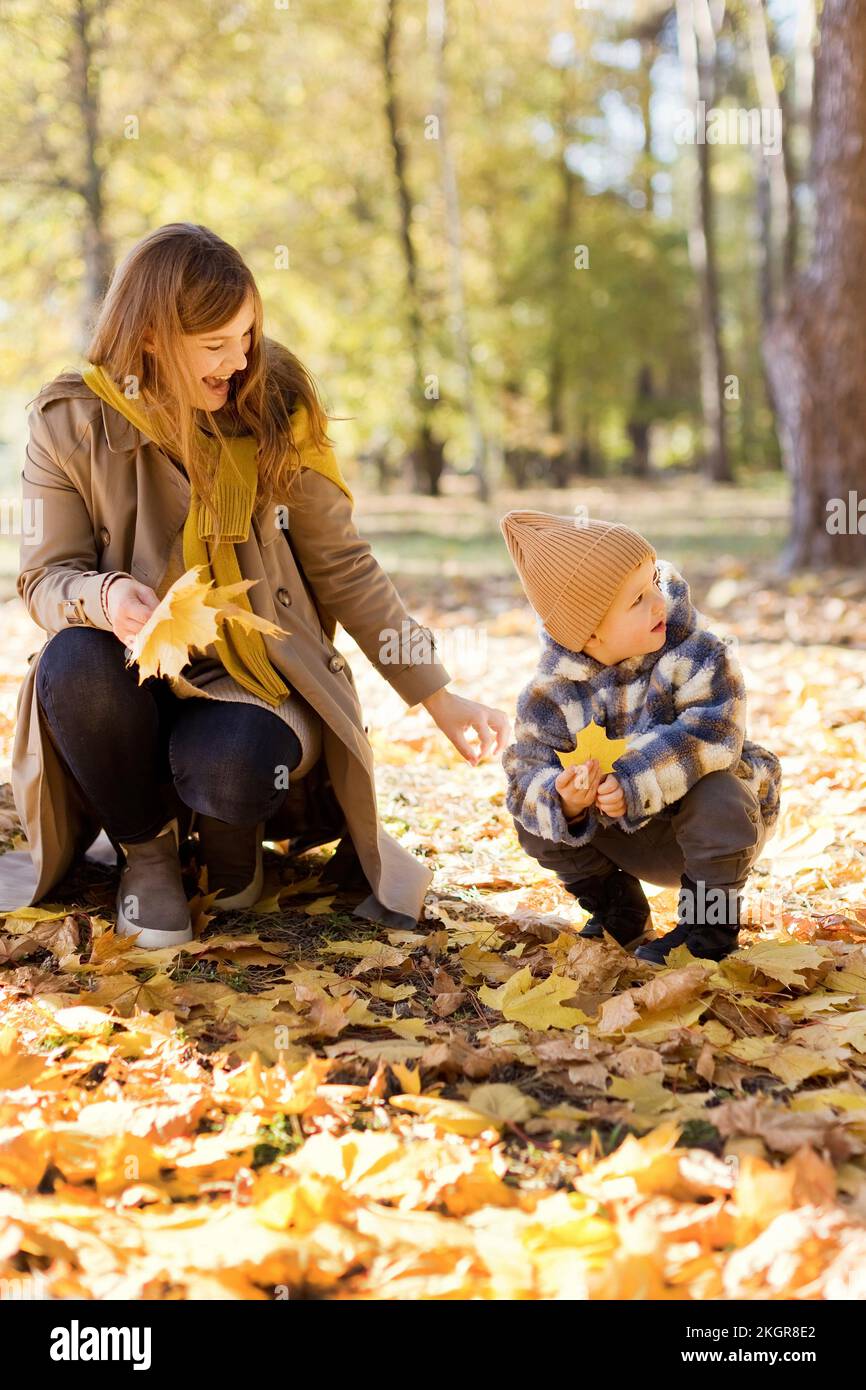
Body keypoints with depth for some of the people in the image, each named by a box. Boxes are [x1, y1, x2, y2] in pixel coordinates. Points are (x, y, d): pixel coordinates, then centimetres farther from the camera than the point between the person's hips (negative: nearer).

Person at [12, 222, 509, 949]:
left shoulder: (274, 408, -6)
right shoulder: (73, 424, -7)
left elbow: (343, 567, -1)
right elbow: (46, 577, -4)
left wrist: (440, 698, -3)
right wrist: (104, 598, -29)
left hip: (260, 682, -1)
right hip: (142, 684, 1)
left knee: (229, 768, -35)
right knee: (72, 665, -33)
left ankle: (229, 827, 7)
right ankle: (147, 848, -4)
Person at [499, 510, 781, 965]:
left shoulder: (695, 654, -23)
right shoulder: (550, 692, -16)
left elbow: (711, 731, -36)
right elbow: (526, 770, -20)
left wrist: (636, 780, -45)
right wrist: (562, 803, -43)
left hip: (715, 826, -3)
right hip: (629, 842, 3)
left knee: (715, 797, -36)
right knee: (533, 815, -14)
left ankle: (708, 929, -11)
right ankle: (618, 912, 10)